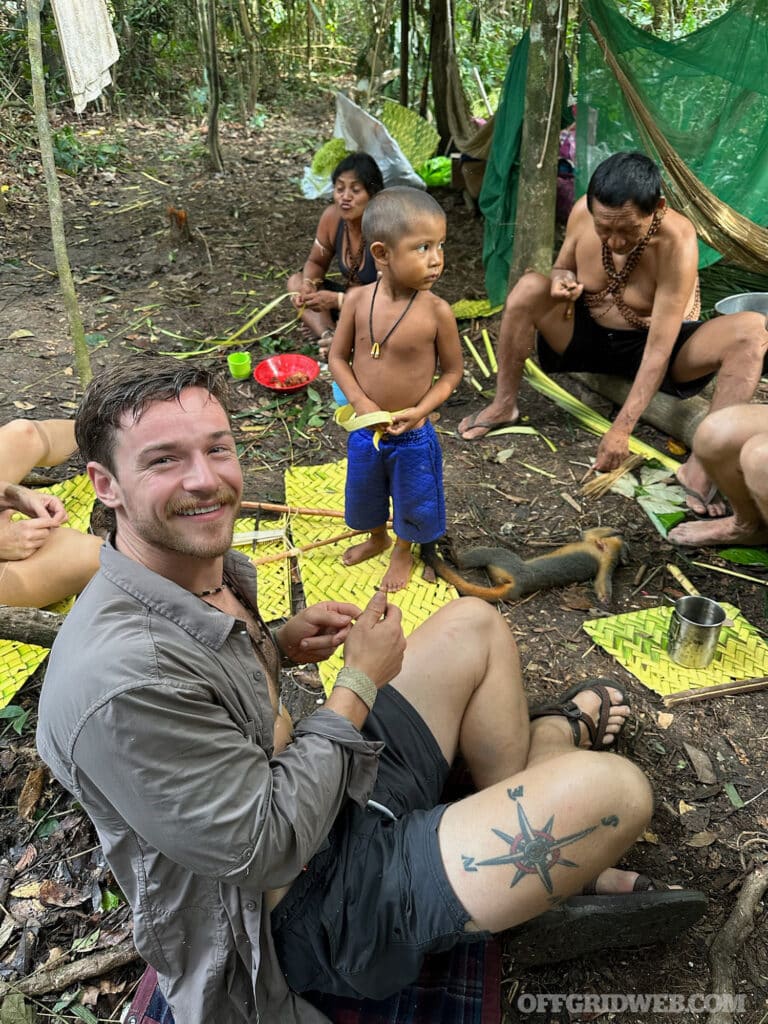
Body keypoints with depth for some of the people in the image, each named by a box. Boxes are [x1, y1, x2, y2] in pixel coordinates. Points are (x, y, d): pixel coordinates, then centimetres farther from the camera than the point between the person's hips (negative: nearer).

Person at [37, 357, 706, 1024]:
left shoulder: (209, 566, -3)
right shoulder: (120, 681, -32)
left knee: (474, 624, 10)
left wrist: (277, 645, -4)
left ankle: (563, 863, 17)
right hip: (314, 911, -9)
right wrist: (361, 681, -17)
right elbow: (267, 848, -27)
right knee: (612, 788, -21)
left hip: (341, 792, 9)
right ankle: (559, 730, 17)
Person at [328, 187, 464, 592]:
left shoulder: (436, 311, -19)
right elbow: (338, 356, -2)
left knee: (411, 500, 19)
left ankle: (403, 552, 49)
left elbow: (452, 371, -8)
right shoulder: (359, 300, -13)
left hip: (412, 436, -3)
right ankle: (377, 538, 57)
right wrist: (360, 402, -16)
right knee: (364, 495, 26)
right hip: (364, 431, 3)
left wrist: (420, 410, -22)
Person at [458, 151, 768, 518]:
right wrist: (562, 280, -24)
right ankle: (504, 405, -11)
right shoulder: (583, 211, -17)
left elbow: (659, 349, -32)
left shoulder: (677, 243, -30)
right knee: (529, 287, -23)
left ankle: (701, 463, -36)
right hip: (589, 335, 3)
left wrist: (622, 428, -37)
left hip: (654, 344, -3)